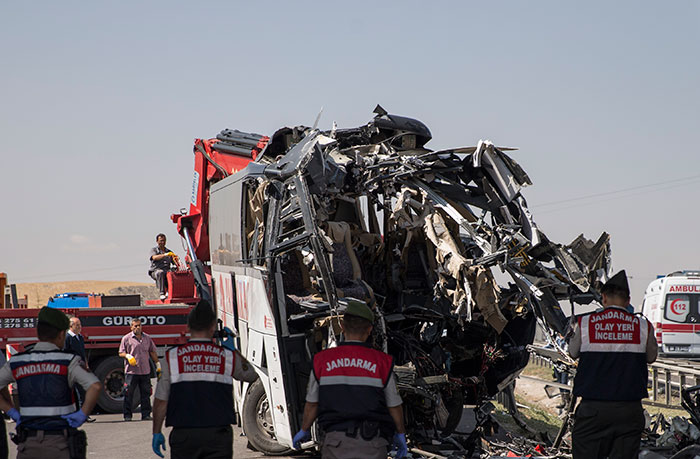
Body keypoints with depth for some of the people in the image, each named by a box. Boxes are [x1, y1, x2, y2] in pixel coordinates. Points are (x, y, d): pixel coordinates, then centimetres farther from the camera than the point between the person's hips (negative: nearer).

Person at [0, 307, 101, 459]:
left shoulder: (17, 362, 4)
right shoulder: (67, 361, -7)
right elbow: (95, 386, -21)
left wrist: (13, 413, 7)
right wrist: (82, 415, -10)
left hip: (29, 444, 3)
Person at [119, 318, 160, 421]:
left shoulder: (147, 338, 14)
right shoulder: (126, 338, 3)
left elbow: (152, 352, 21)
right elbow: (121, 353, 4)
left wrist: (158, 364, 18)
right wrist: (127, 356, -17)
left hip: (145, 371, 3)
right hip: (131, 371, -3)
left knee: (146, 393, 3)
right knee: (129, 394, -3)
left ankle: (146, 414, 9)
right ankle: (127, 415, 3)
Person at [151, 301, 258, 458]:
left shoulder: (171, 357, 0)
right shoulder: (228, 356, 3)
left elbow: (161, 401, 1)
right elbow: (251, 375, 23)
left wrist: (157, 433, 11)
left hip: (184, 434, 0)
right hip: (218, 434, 0)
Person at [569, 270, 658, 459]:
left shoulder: (584, 323, -2)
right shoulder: (643, 326, -1)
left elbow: (573, 352, 13)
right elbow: (651, 357, 14)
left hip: (593, 407, -1)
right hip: (630, 410, 1)